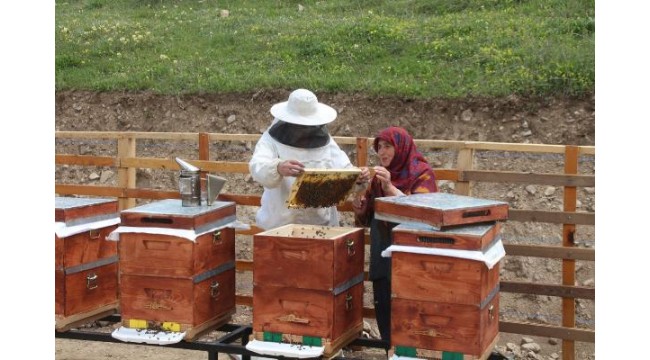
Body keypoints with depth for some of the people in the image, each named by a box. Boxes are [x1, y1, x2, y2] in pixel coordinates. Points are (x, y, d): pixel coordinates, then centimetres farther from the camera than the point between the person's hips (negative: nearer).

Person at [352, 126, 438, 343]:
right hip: (382, 253, 6)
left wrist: (390, 188, -30)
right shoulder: (379, 176, 11)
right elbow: (368, 218, 17)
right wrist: (360, 209, -5)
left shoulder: (422, 174, -6)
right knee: (382, 307, 5)